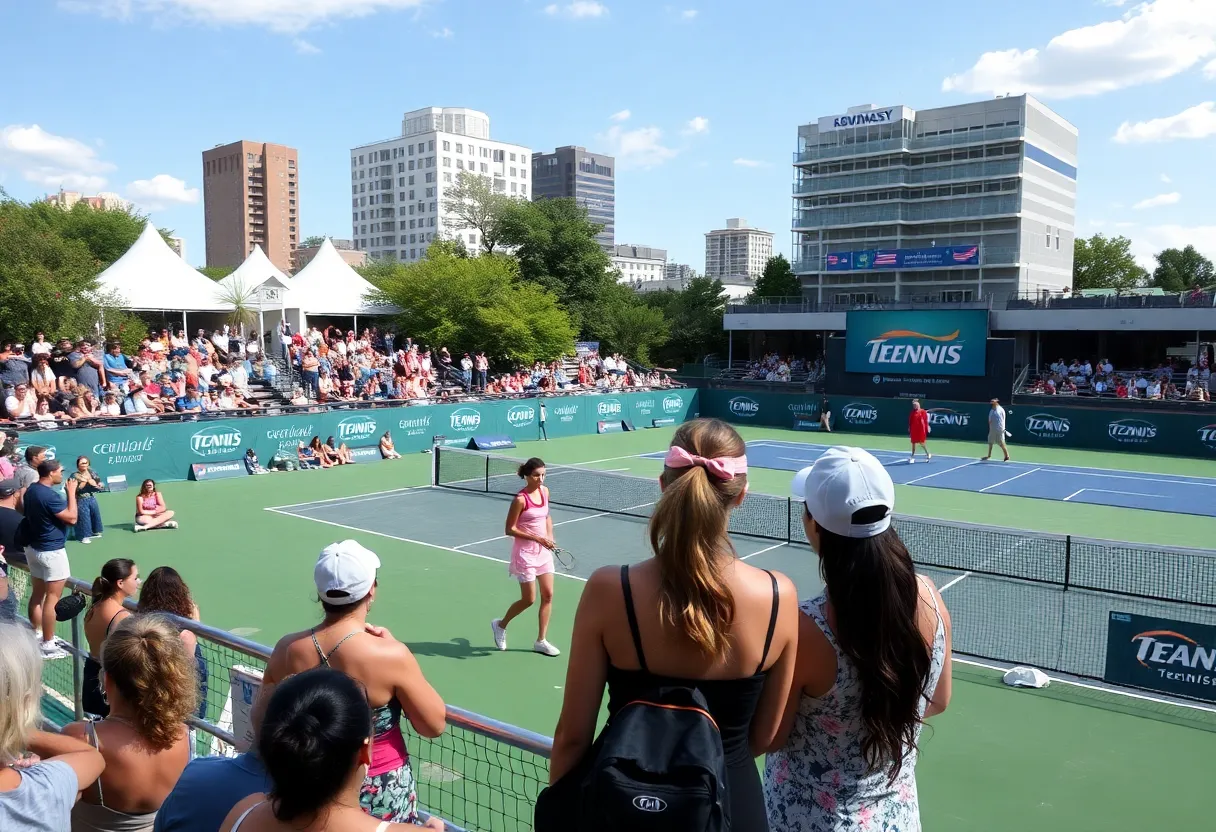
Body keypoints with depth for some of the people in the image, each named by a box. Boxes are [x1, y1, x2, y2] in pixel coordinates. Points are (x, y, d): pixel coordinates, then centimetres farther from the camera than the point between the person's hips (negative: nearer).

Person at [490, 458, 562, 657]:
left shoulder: (545, 491, 1)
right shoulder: (521, 499, -19)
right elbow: (510, 529, -16)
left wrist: (550, 536, -1)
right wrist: (537, 538, -21)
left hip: (544, 550, 7)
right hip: (525, 552, -7)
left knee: (548, 595, 5)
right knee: (529, 599, 2)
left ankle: (541, 641, 16)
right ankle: (500, 624, 28)